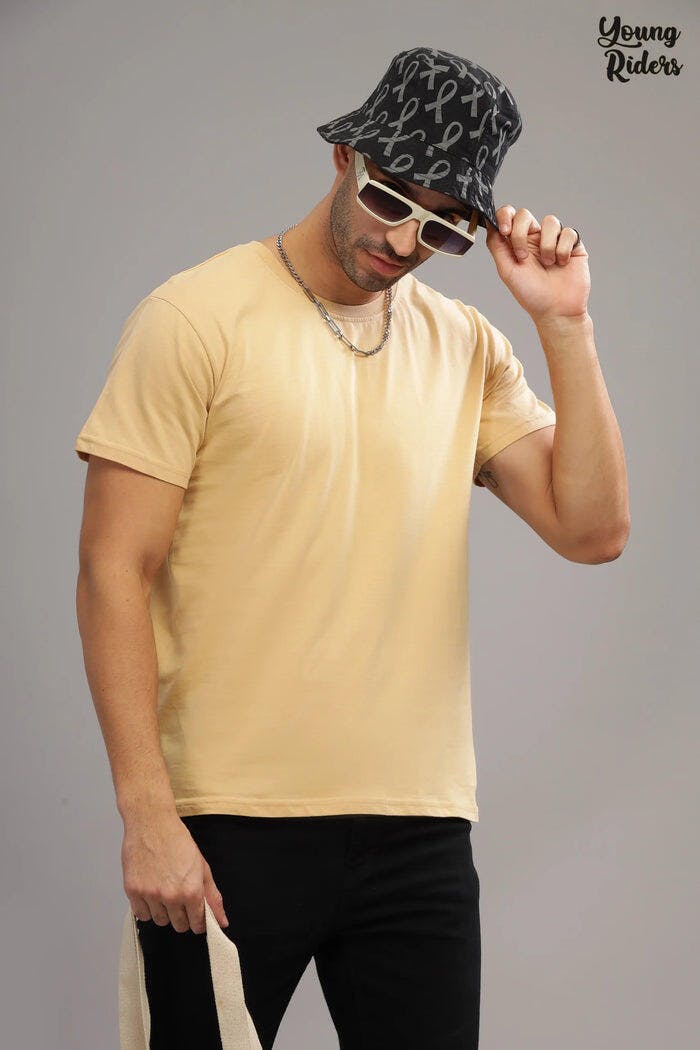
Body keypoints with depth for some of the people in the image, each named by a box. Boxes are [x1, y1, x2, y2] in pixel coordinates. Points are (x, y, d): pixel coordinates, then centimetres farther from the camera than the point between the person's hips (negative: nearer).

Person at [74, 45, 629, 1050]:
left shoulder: (467, 347, 10)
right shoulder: (198, 317, -4)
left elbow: (592, 529, 3)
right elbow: (114, 573, -7)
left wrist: (564, 325, -2)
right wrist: (147, 814, -14)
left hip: (421, 832, 4)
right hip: (226, 828, -4)